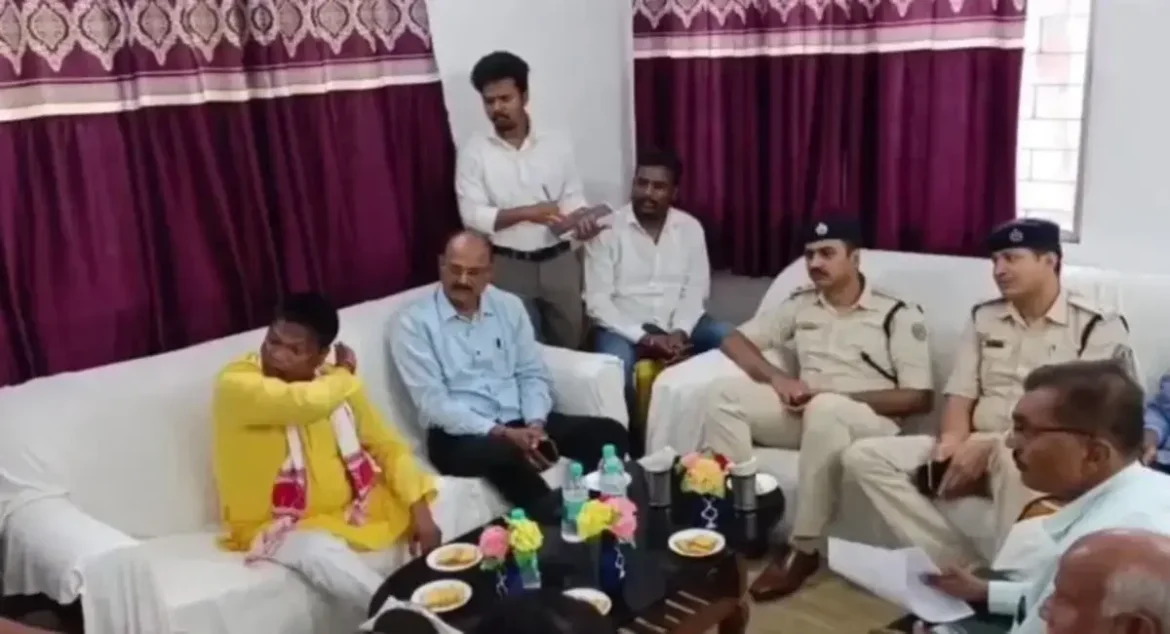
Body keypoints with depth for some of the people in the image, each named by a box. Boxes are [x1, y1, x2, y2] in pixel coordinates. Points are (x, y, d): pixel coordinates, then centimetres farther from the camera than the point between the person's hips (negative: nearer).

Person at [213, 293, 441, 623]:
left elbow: (387, 445, 4)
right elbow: (309, 401, -36)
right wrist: (345, 374, -13)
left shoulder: (334, 382, 1)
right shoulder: (236, 384, -18)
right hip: (279, 525, -6)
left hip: (351, 507, 6)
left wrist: (420, 511, -11)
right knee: (321, 551, -37)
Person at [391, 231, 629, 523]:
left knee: (609, 432, -14)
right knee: (505, 454, -39)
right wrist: (502, 433, -21)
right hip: (460, 434, -5)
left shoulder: (509, 306, 10)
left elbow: (533, 374, 9)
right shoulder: (415, 322, -6)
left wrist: (535, 425, -12)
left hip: (520, 423, 5)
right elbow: (433, 404, -13)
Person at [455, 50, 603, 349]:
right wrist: (527, 213, -21)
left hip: (559, 261, 2)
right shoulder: (473, 151, -4)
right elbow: (472, 215, -10)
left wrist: (581, 219, -18)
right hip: (508, 267, -2)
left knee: (570, 344, 12)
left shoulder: (557, 143, 2)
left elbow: (573, 197, 5)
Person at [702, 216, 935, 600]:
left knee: (825, 411, -40)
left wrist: (833, 395, -16)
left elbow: (919, 398, -8)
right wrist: (778, 379, -8)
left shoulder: (899, 315, -1)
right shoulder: (800, 304, 13)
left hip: (869, 422, -5)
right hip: (805, 415, 5)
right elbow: (735, 340, 12)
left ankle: (803, 549, -29)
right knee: (726, 392, -19)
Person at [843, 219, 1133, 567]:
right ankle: (965, 567, -19)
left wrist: (990, 447, -20)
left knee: (1013, 461, -43)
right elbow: (961, 394, 11)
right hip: (975, 448, 6)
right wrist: (954, 440, -13)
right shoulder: (983, 318, 15)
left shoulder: (1099, 326, -2)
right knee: (865, 457, -14)